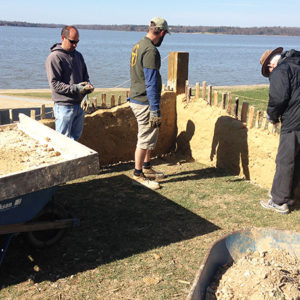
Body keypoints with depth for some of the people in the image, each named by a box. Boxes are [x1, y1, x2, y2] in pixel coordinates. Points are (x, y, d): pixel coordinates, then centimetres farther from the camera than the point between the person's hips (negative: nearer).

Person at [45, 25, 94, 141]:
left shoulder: (78, 55, 14)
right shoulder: (54, 57, -9)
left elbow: (85, 75, 20)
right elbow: (54, 84, -14)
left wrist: (87, 86, -3)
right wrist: (75, 88, -24)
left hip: (80, 105, 7)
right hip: (64, 106, -7)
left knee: (75, 138, 15)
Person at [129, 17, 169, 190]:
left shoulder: (138, 46, 12)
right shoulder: (151, 51, -19)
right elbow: (151, 84, -23)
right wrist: (155, 110, -22)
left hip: (136, 98, 10)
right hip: (145, 103, -10)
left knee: (151, 136, 20)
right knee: (145, 139, 0)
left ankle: (147, 168, 31)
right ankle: (138, 175, 10)